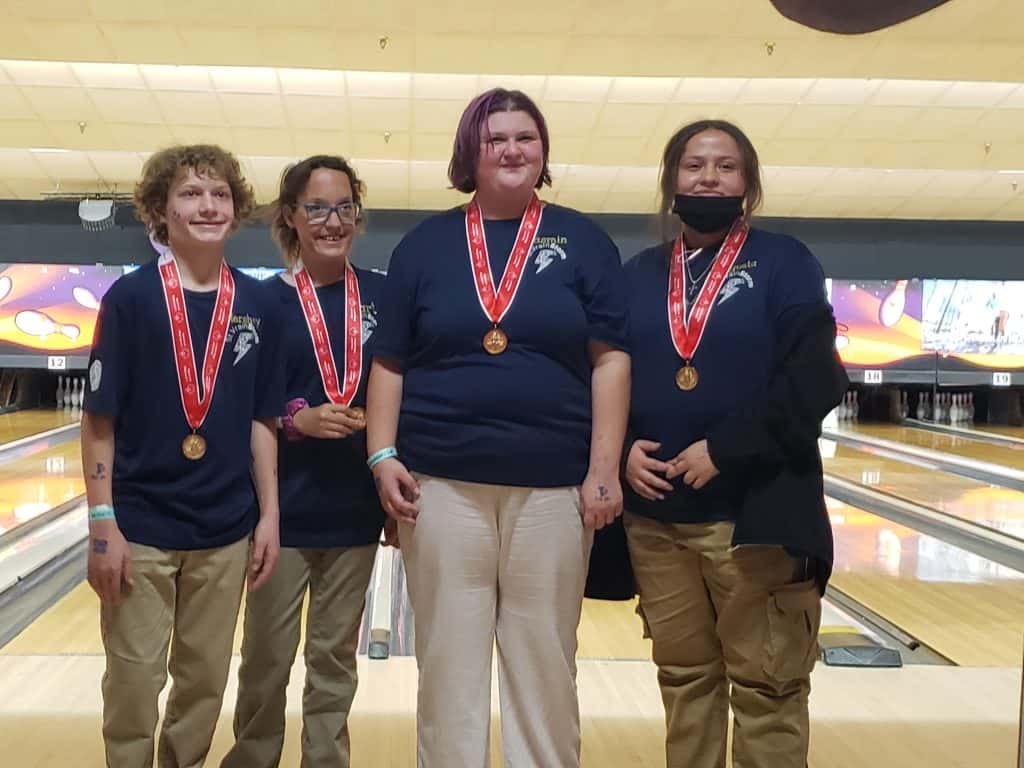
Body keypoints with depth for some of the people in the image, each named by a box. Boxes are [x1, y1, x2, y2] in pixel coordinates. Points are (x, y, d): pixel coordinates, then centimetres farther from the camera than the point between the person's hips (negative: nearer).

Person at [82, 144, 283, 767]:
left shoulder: (258, 305, 1)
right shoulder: (131, 297, -7)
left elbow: (262, 421, 5)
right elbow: (100, 420, -7)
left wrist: (269, 514, 1)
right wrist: (102, 522, -11)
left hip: (225, 529, 3)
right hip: (140, 524, -3)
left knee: (205, 679, 15)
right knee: (134, 681, 8)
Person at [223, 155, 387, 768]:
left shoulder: (382, 297, 2)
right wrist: (297, 418, -18)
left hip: (355, 509, 2)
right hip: (283, 508, -1)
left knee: (335, 659, 13)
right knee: (267, 658, 9)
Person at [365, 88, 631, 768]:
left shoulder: (582, 241, 4)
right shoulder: (425, 245, 7)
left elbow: (611, 360, 0)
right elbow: (389, 365, 7)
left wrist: (604, 469, -6)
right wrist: (383, 456, -4)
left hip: (552, 487, 0)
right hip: (442, 484, 1)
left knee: (544, 663, 8)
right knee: (449, 663, 8)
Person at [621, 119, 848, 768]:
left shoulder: (784, 262, -1)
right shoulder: (638, 275, 11)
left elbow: (812, 383, -10)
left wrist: (726, 449, -17)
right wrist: (621, 448, -8)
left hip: (756, 510, -4)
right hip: (656, 512, 4)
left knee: (767, 686, 4)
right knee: (683, 677, 15)